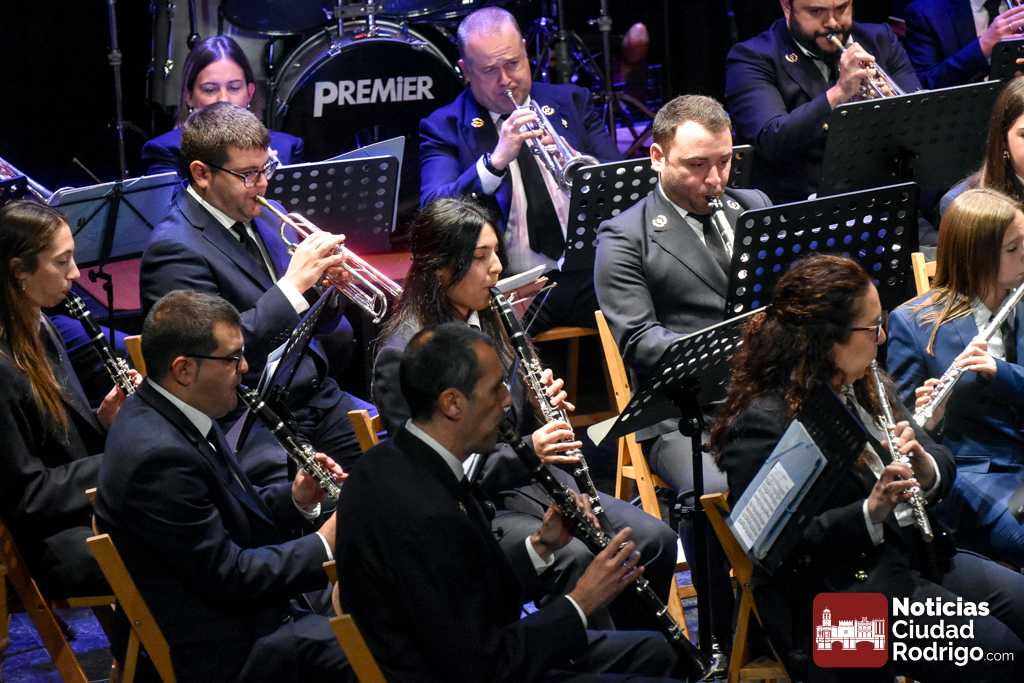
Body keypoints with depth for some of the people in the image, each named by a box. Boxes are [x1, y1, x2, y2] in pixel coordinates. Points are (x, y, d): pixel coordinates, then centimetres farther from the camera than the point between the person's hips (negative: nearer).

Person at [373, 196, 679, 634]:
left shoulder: (491, 323, 11)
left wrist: (546, 405, -3)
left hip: (529, 479, 8)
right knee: (575, 557, -31)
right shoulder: (401, 356, -15)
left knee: (654, 539, -9)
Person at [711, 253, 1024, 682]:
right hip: (838, 591, -9)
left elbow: (943, 464, 14)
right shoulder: (762, 425, -18)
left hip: (915, 556, 9)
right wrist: (870, 512, -29)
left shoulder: (862, 387, 10)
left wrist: (928, 470, -10)